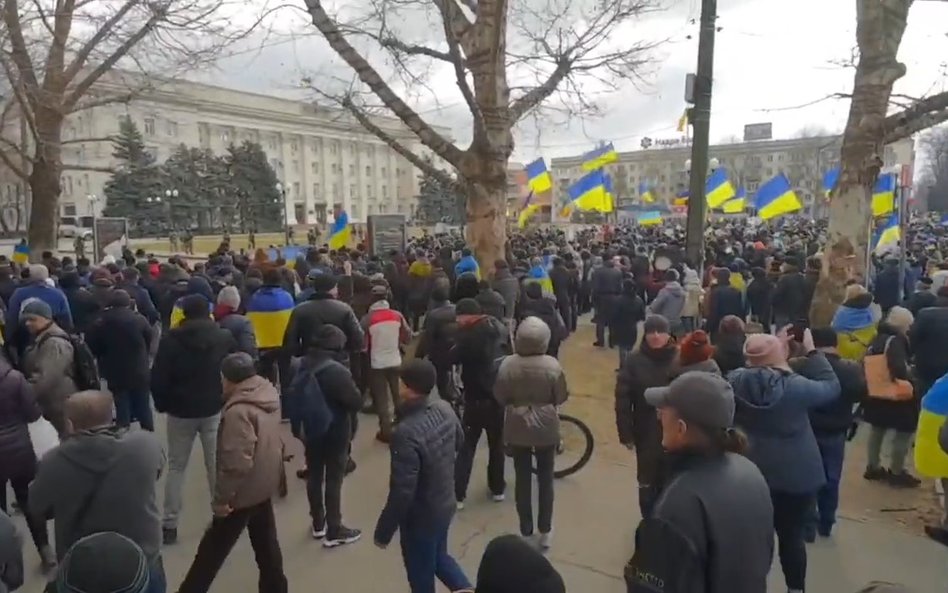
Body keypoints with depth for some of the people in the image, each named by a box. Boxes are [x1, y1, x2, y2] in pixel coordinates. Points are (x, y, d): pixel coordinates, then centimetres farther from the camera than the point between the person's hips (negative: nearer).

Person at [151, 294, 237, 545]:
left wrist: (163, 404, 7)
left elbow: (158, 379, -8)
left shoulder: (170, 340, -7)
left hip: (180, 411, 0)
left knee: (176, 467, 12)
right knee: (217, 465, 8)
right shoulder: (225, 338, -3)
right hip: (215, 410, 1)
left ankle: (170, 524, 14)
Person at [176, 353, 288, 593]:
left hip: (245, 491, -8)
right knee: (266, 542, 20)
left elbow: (236, 463, -29)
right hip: (265, 484, 8)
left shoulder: (239, 411, -27)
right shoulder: (269, 393, 1)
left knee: (213, 549, 10)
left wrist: (221, 497, -18)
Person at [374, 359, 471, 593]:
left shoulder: (406, 433, -35)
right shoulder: (445, 409, -11)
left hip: (421, 518, -6)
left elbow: (401, 493, -29)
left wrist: (383, 531, -14)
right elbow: (459, 442, 10)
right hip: (445, 504, 7)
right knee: (439, 558, 31)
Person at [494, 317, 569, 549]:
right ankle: (545, 531, 22)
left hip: (517, 427, 1)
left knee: (522, 479, 13)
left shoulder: (508, 364, -16)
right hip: (546, 427, 0)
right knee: (545, 479, 15)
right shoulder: (552, 365, -18)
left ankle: (526, 531, 23)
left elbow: (500, 396, -6)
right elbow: (562, 397, -7)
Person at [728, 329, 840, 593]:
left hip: (750, 473, 3)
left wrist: (775, 345, 8)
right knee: (793, 536, 12)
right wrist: (811, 351, 0)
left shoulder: (735, 381, -12)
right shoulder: (795, 386, -21)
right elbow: (831, 387, -3)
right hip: (796, 475, -3)